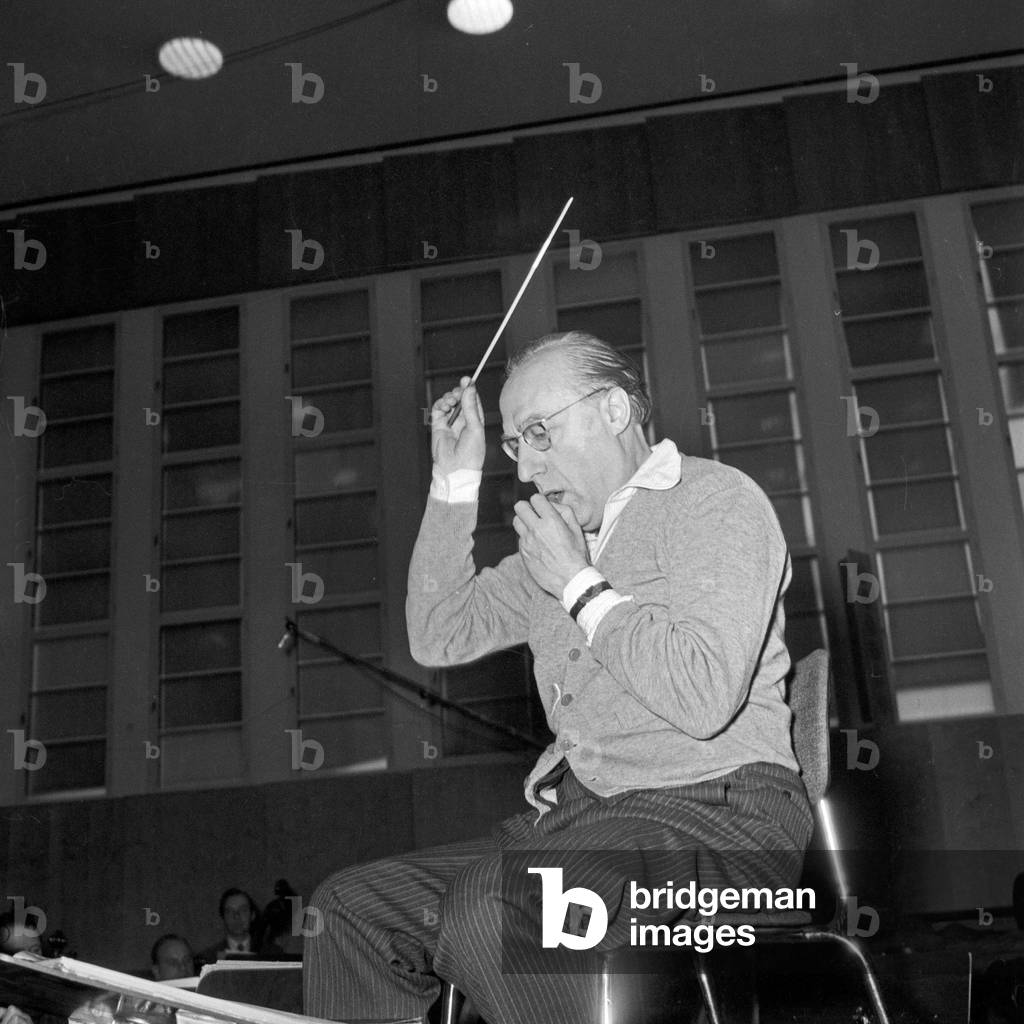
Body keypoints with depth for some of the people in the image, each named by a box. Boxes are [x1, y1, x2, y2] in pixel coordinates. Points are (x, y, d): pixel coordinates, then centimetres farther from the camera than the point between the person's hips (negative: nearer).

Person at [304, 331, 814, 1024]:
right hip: (584, 816, 8)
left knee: (490, 910, -33)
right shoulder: (562, 537, 20)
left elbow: (704, 698, -20)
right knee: (352, 906, -3)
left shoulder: (716, 499, -5)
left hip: (714, 814, -8)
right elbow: (439, 639, 19)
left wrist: (580, 586, -10)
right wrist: (457, 482, 15)